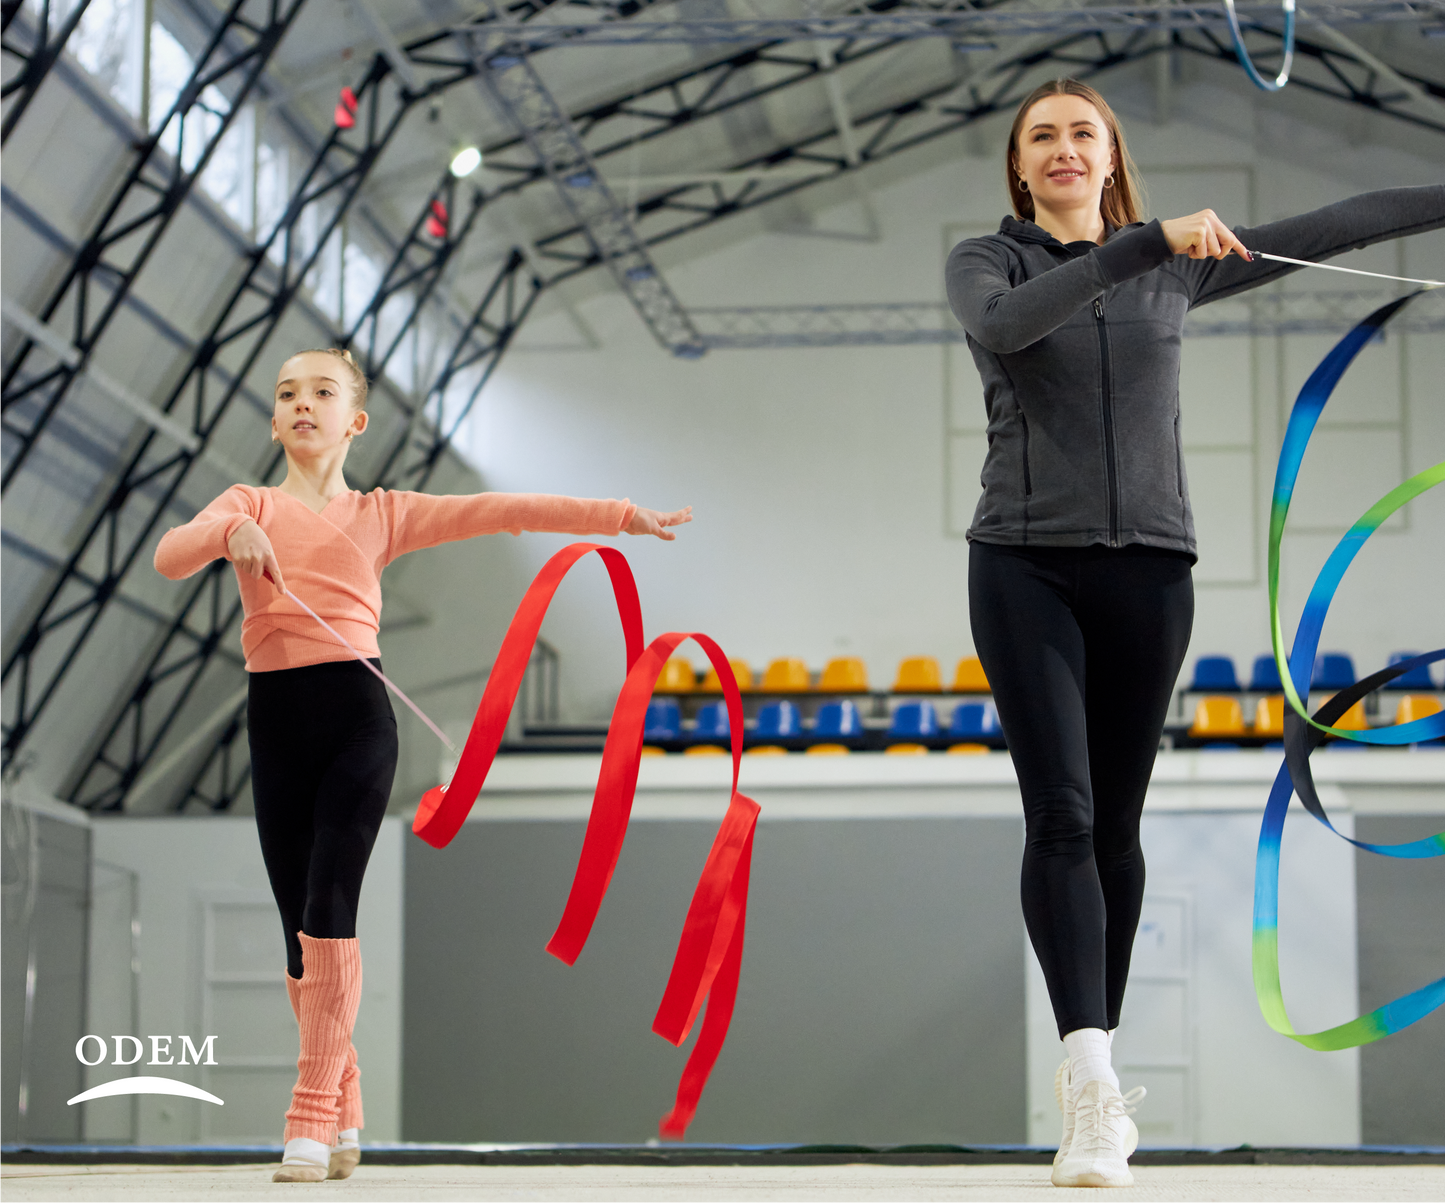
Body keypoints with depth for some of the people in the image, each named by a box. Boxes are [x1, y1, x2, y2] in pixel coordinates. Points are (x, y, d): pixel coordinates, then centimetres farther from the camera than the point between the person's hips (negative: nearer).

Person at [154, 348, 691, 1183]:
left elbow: (502, 511, 5)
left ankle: (313, 1121, -14)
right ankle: (344, 1118, 17)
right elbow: (170, 557, -5)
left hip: (356, 715, -2)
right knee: (302, 930, 4)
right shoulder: (248, 507, 12)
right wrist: (230, 534, -26)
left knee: (328, 911, -15)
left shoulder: (382, 513, 11)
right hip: (276, 724, 2)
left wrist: (621, 516, 1)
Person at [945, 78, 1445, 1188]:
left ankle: (1094, 1068, 16)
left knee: (1118, 823, 6)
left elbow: (1329, 229, 13)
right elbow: (1004, 323, -20)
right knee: (1061, 814, -14)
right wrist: (1143, 243, -26)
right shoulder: (986, 263, 4)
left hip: (1148, 566, 3)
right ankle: (1093, 1084, -23)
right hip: (1027, 566, -3)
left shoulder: (1175, 268, 13)